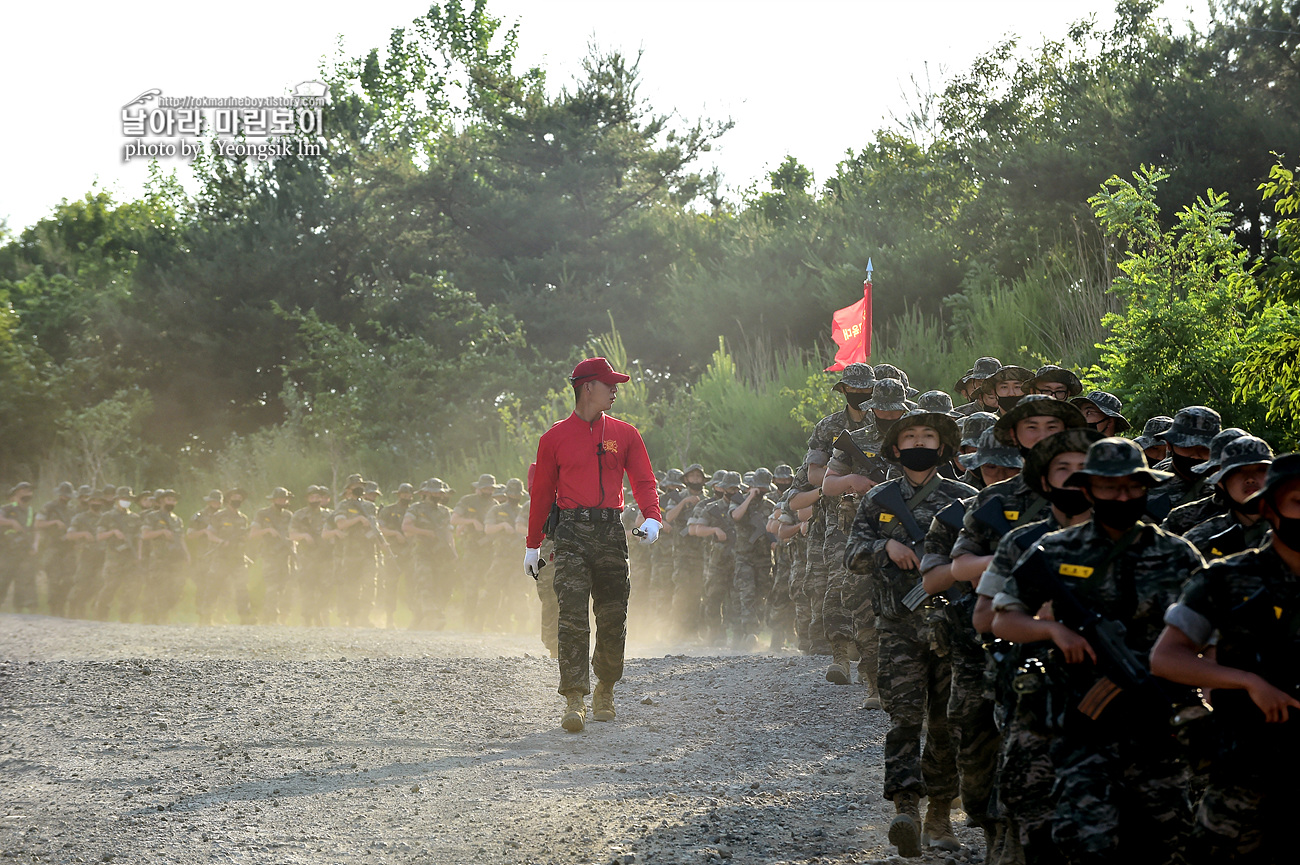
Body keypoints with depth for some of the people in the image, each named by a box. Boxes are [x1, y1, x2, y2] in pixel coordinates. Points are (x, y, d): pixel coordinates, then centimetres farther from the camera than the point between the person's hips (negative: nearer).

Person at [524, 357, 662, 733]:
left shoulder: (624, 434, 11)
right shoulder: (555, 438, 6)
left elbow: (644, 480, 7)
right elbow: (542, 491, 11)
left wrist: (652, 517, -13)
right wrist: (533, 545, 12)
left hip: (612, 532, 3)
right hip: (572, 532, -3)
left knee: (613, 619, 6)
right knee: (572, 617, -14)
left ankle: (605, 690, 26)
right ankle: (575, 699, -19)